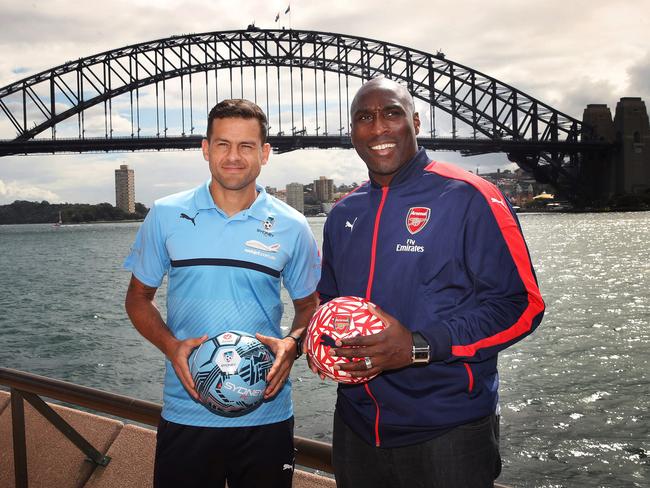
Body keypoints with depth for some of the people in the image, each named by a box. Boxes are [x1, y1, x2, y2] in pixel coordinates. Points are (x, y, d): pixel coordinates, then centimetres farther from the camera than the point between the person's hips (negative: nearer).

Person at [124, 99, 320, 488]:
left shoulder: (292, 227, -1)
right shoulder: (166, 215, -1)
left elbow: (308, 305, 10)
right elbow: (139, 296, 7)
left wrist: (293, 344, -12)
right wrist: (171, 346, -11)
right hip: (186, 410, 0)